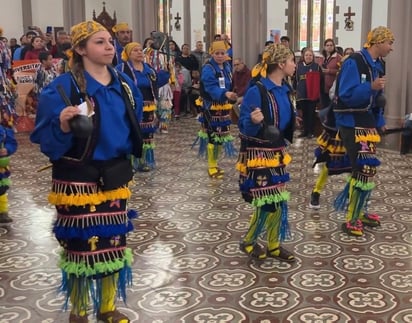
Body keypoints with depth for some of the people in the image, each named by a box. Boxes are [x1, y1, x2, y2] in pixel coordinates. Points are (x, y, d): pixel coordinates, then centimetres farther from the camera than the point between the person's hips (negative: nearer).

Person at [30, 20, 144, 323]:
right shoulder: (63, 87, -13)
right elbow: (46, 138, -14)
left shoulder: (124, 83, 5)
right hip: (78, 178, -5)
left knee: (113, 242, 12)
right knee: (80, 245, 4)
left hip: (115, 175, 5)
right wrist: (63, 127, -32)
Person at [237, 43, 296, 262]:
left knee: (279, 201, 11)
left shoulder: (284, 90, 5)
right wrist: (254, 122, -35)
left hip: (277, 153, 8)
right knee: (268, 202, -4)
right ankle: (248, 242, 18)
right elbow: (245, 127, -18)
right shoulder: (257, 91, -19)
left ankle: (273, 246, 25)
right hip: (258, 155, -8)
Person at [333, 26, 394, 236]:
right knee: (364, 169, -11)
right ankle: (351, 221, -2)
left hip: (367, 122, 9)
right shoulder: (353, 63, -16)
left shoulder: (378, 65, 11)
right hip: (352, 123, -9)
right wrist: (371, 87, -33)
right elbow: (346, 95, -23)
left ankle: (359, 212, 26)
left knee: (367, 169, 13)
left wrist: (380, 122, 13)